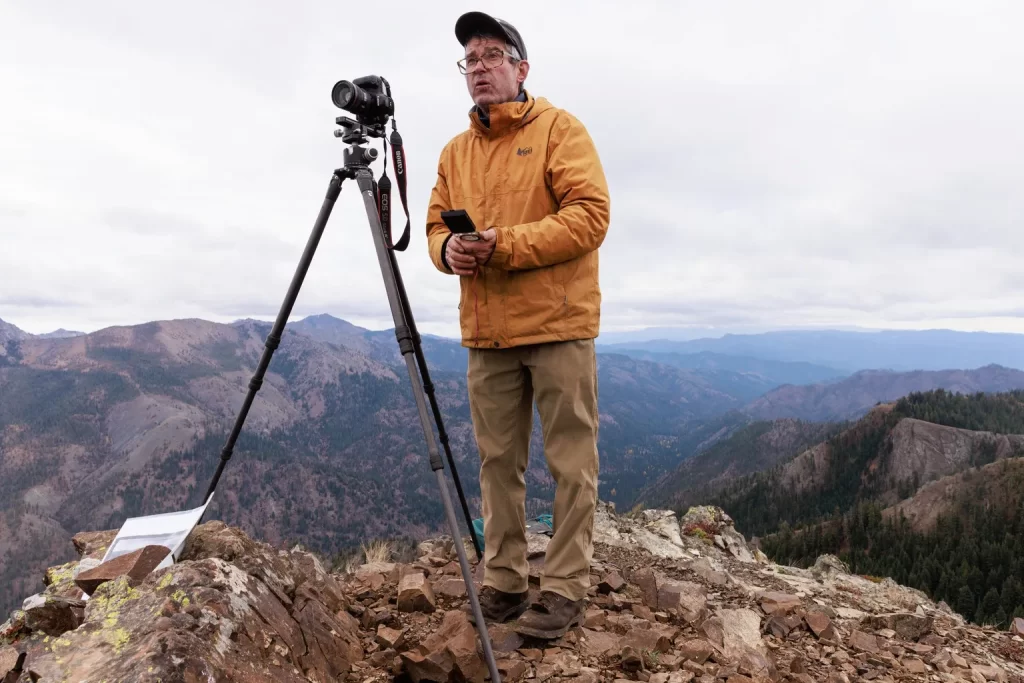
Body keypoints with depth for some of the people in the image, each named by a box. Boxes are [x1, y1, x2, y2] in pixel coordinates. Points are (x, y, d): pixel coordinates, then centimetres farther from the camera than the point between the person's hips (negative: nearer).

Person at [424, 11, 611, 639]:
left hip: (559, 327, -5)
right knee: (498, 462, 11)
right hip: (487, 334, 6)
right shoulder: (455, 151, 17)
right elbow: (436, 222, 18)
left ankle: (565, 589, 11)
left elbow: (591, 215, -11)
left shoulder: (560, 129, -1)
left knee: (571, 464, 0)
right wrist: (448, 249, -7)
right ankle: (503, 582, 23)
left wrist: (505, 244, -19)